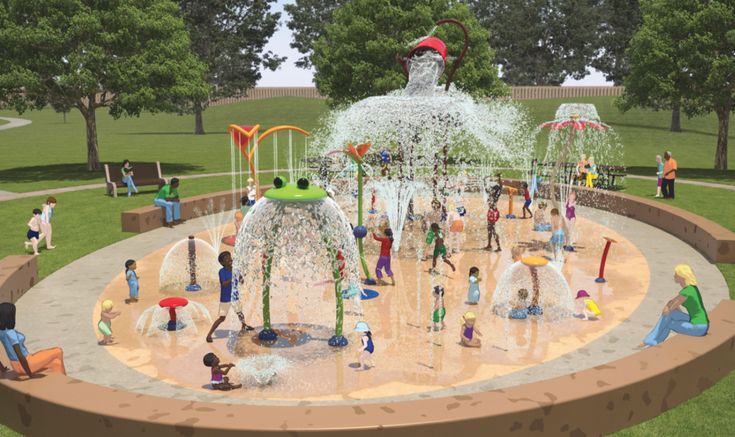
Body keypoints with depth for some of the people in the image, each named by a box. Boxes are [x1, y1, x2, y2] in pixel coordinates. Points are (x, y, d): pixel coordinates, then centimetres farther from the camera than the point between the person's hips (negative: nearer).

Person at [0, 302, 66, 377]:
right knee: (58, 351, 14)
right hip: (27, 364, -8)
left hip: (16, 366, 8)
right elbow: (20, 356, -35)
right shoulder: (10, 333, -31)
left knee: (56, 363, 22)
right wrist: (30, 374, -22)